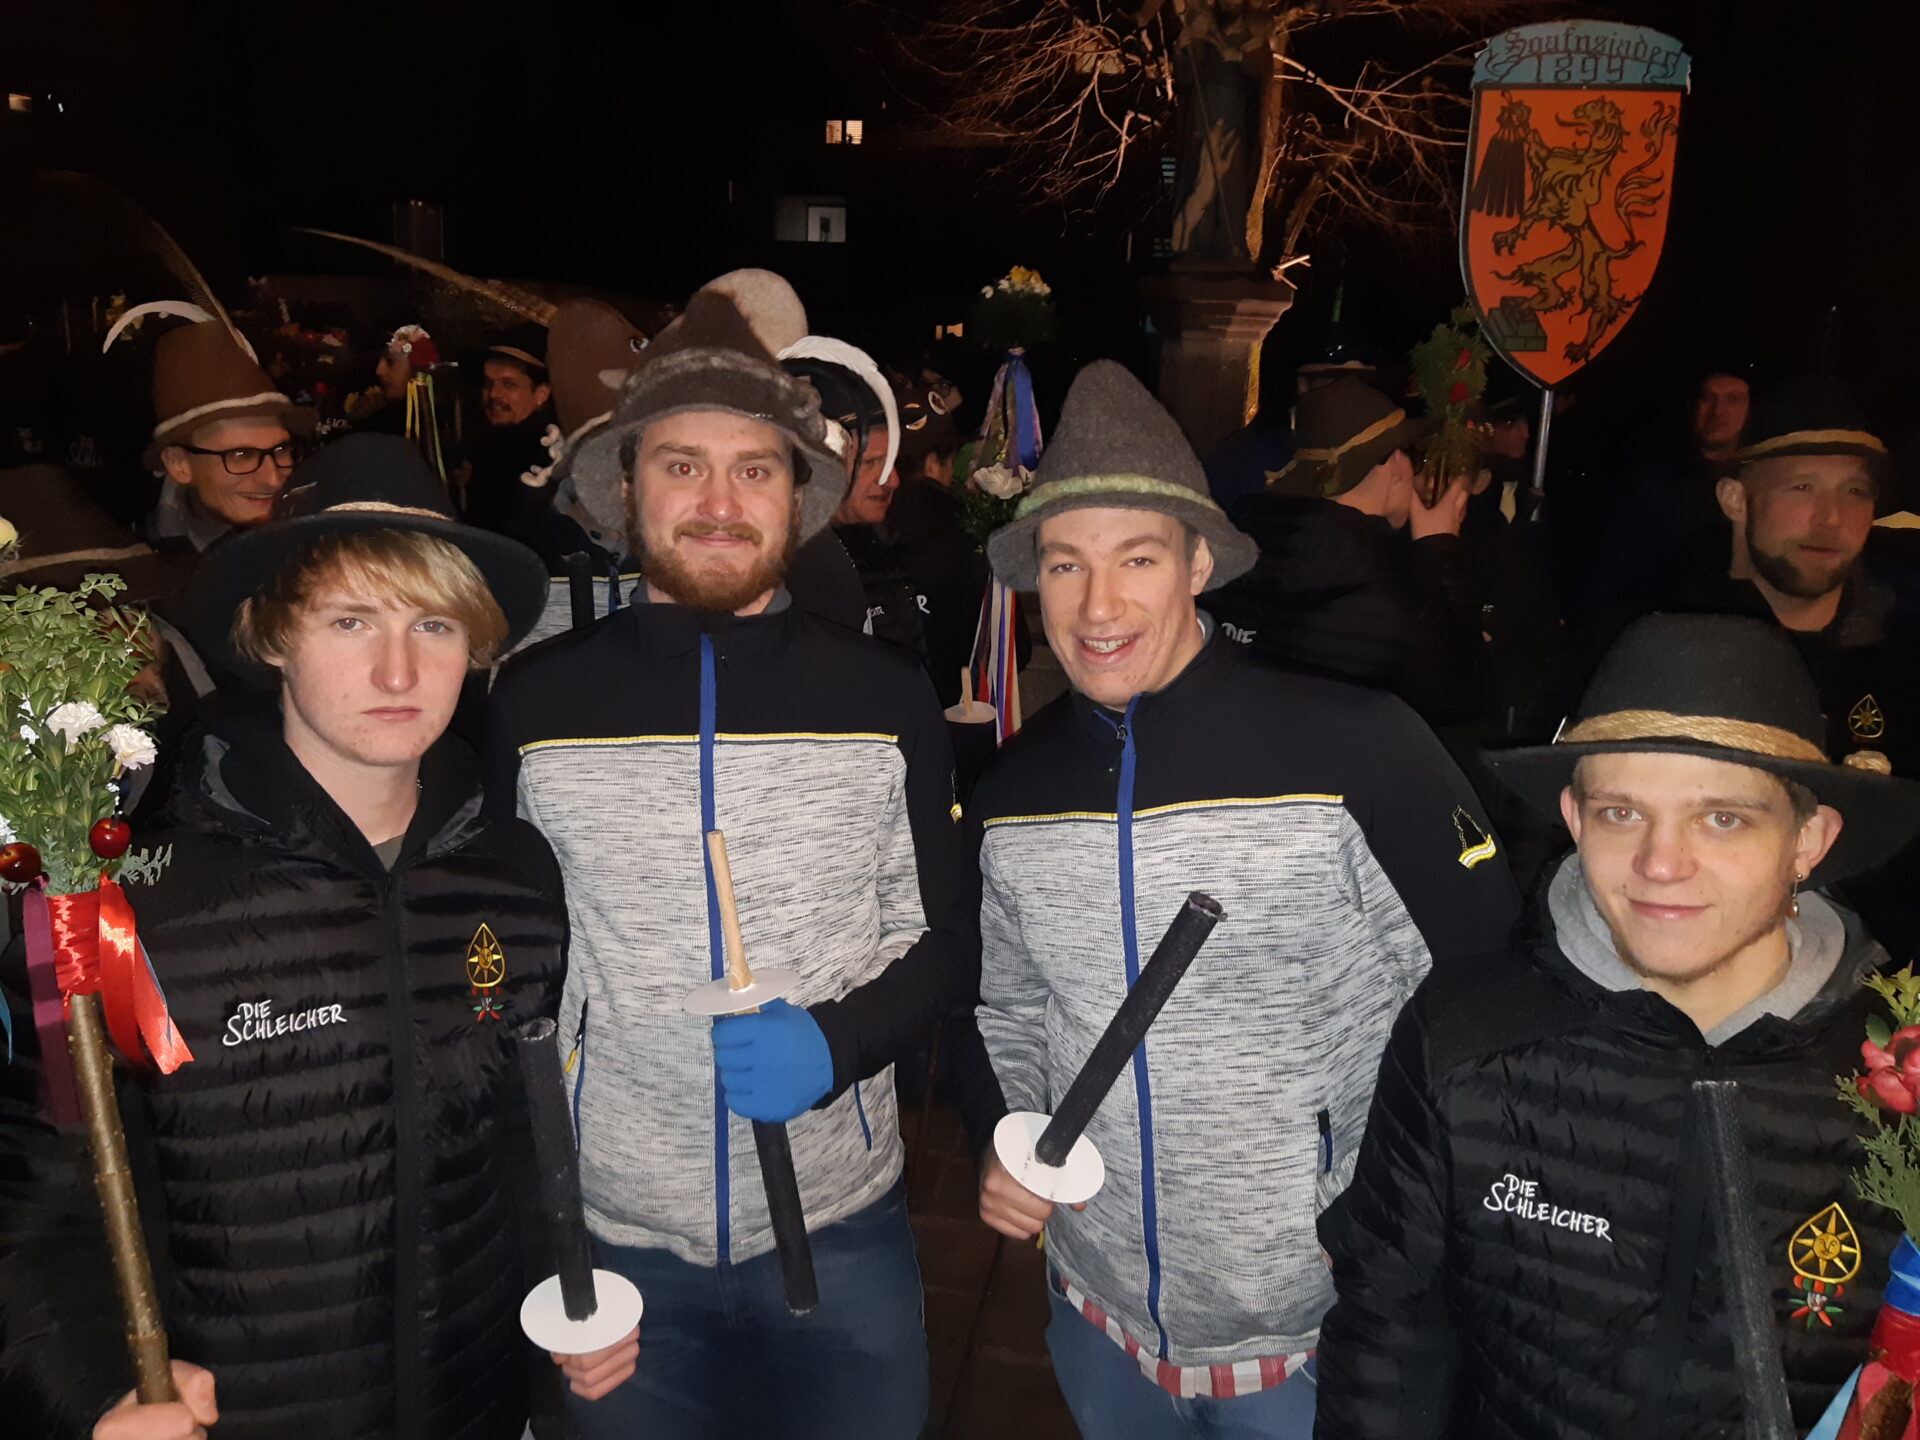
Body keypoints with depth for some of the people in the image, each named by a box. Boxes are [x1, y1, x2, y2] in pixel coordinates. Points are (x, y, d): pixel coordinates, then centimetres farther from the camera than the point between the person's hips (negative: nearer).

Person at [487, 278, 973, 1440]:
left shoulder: (888, 699, -6)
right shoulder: (533, 703, -5)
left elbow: (947, 941, 0)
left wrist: (836, 1040, -18)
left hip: (841, 1232, 0)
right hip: (613, 1237, 1)